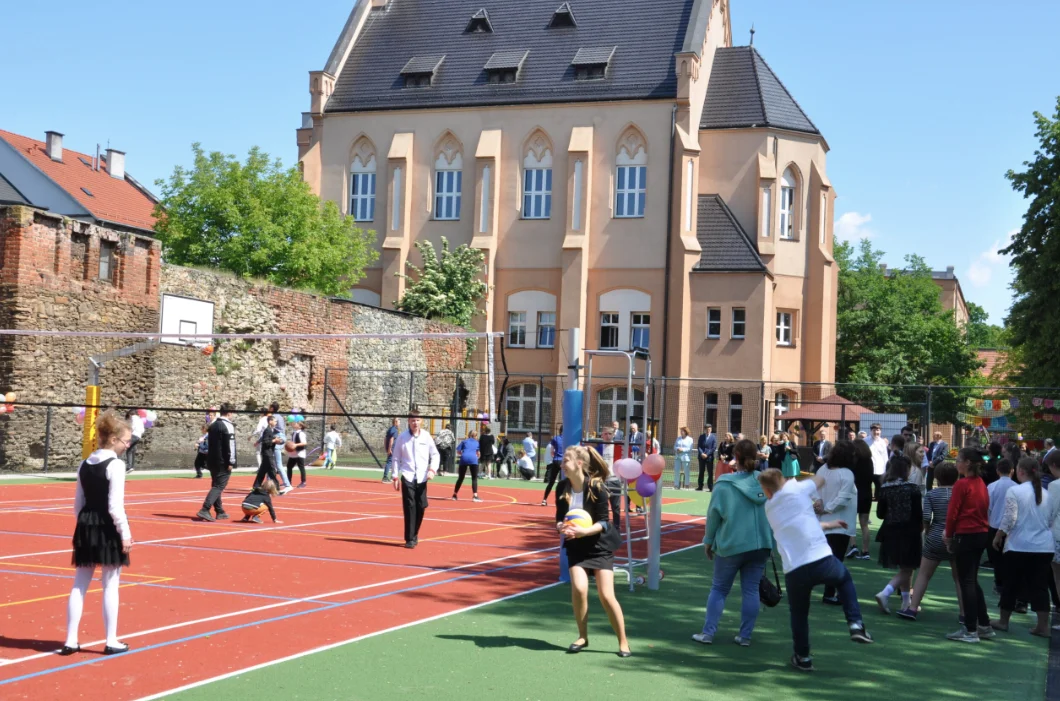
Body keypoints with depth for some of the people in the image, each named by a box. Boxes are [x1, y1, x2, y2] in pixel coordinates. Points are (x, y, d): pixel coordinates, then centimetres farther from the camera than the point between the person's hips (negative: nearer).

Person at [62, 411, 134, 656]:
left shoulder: (85, 465, 10)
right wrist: (125, 534, -11)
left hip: (86, 527, 7)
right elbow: (115, 506, -18)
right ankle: (111, 642, 10)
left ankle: (70, 641, 14)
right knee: (110, 586, 3)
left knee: (79, 585, 11)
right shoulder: (115, 465, -14)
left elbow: (78, 504, 13)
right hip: (107, 529, -7)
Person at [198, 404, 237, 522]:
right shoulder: (228, 426, -12)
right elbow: (230, 445, -18)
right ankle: (205, 510, -20)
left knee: (216, 485, 15)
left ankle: (220, 512, 20)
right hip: (223, 462, -9)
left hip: (212, 460, 9)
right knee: (219, 486, -9)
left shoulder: (212, 425, 15)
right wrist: (231, 462, -16)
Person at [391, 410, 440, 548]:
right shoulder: (402, 437, 2)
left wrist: (432, 469, -4)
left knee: (421, 507, 3)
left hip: (422, 478, 2)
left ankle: (414, 534, 23)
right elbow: (396, 458, 6)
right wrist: (396, 476, 2)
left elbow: (435, 455, 11)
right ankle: (410, 539, -3)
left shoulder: (426, 436, 4)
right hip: (407, 477, -2)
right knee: (409, 507, -8)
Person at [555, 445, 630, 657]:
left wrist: (584, 531, -34)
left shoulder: (596, 487, -19)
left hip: (599, 545, -3)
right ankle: (582, 637, 5)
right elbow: (559, 518, 1)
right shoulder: (562, 488, -7)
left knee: (606, 595, -8)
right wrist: (561, 527, -22)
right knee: (578, 589, -17)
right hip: (576, 546, 3)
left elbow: (603, 522, -17)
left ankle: (623, 642, 10)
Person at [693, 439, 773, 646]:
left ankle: (708, 633, 9)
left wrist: (708, 541, 8)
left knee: (719, 588, 10)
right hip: (761, 544, 2)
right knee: (751, 590, 9)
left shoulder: (724, 484, -10)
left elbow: (713, 515, -5)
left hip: (731, 545, -2)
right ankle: (745, 635, 11)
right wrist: (771, 540, 15)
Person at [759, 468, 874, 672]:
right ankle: (855, 624, 20)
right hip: (822, 561, -2)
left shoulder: (770, 508, 16)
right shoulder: (796, 489, 4)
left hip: (794, 571, 2)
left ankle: (802, 657, 30)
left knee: (798, 613, 24)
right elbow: (820, 480, 24)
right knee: (845, 578, 31)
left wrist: (827, 525, 40)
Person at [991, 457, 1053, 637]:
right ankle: (1043, 626, 5)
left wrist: (997, 537, -2)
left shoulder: (1014, 491, -9)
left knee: (1011, 584, 8)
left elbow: (1009, 519, -14)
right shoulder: (1045, 494, 8)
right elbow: (1050, 520, 13)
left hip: (1020, 546, -4)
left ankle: (1003, 621, 19)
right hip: (1044, 546, 4)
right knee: (1040, 586, 6)